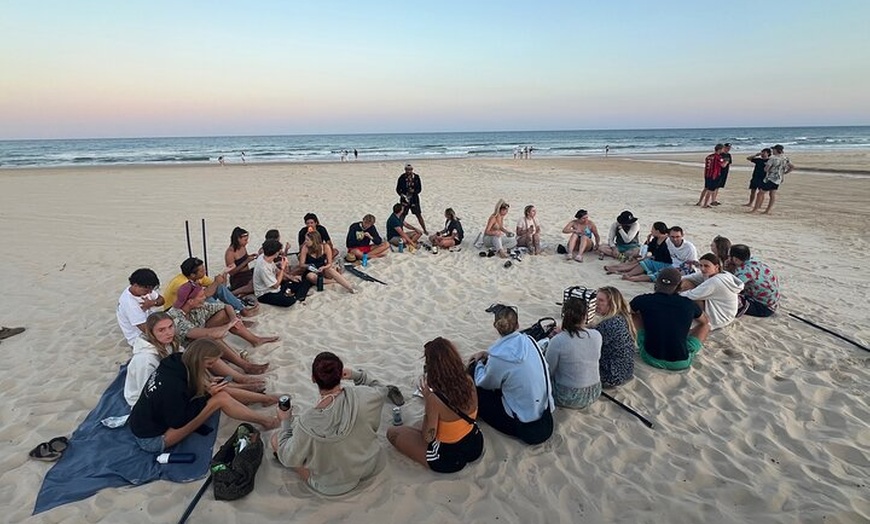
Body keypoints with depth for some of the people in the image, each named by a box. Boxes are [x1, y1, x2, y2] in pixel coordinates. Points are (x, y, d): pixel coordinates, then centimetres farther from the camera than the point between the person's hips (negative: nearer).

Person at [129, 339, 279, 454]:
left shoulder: (177, 361, -10)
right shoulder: (173, 385, -33)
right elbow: (177, 423, -23)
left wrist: (207, 385, -7)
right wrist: (207, 395, -18)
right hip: (151, 441, -8)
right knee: (219, 399, -19)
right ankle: (264, 420, -5)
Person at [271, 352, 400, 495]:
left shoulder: (307, 422, -34)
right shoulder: (362, 396, -28)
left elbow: (289, 459, -15)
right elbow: (381, 390, -3)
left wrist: (285, 423, -4)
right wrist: (357, 375, -5)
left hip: (334, 486, -3)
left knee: (276, 438, 8)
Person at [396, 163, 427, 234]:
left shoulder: (416, 177, -2)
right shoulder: (402, 177, -6)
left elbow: (419, 189, 1)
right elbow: (398, 189, 0)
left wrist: (414, 191, -18)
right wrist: (402, 194, -18)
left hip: (414, 199, 1)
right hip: (404, 199, -1)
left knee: (419, 215, 4)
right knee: (402, 216, 0)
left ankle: (425, 230, 16)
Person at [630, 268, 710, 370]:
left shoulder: (644, 300, -8)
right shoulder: (689, 304, -6)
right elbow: (705, 322, 17)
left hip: (650, 358, 0)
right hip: (681, 363, 1)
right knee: (705, 325, 22)